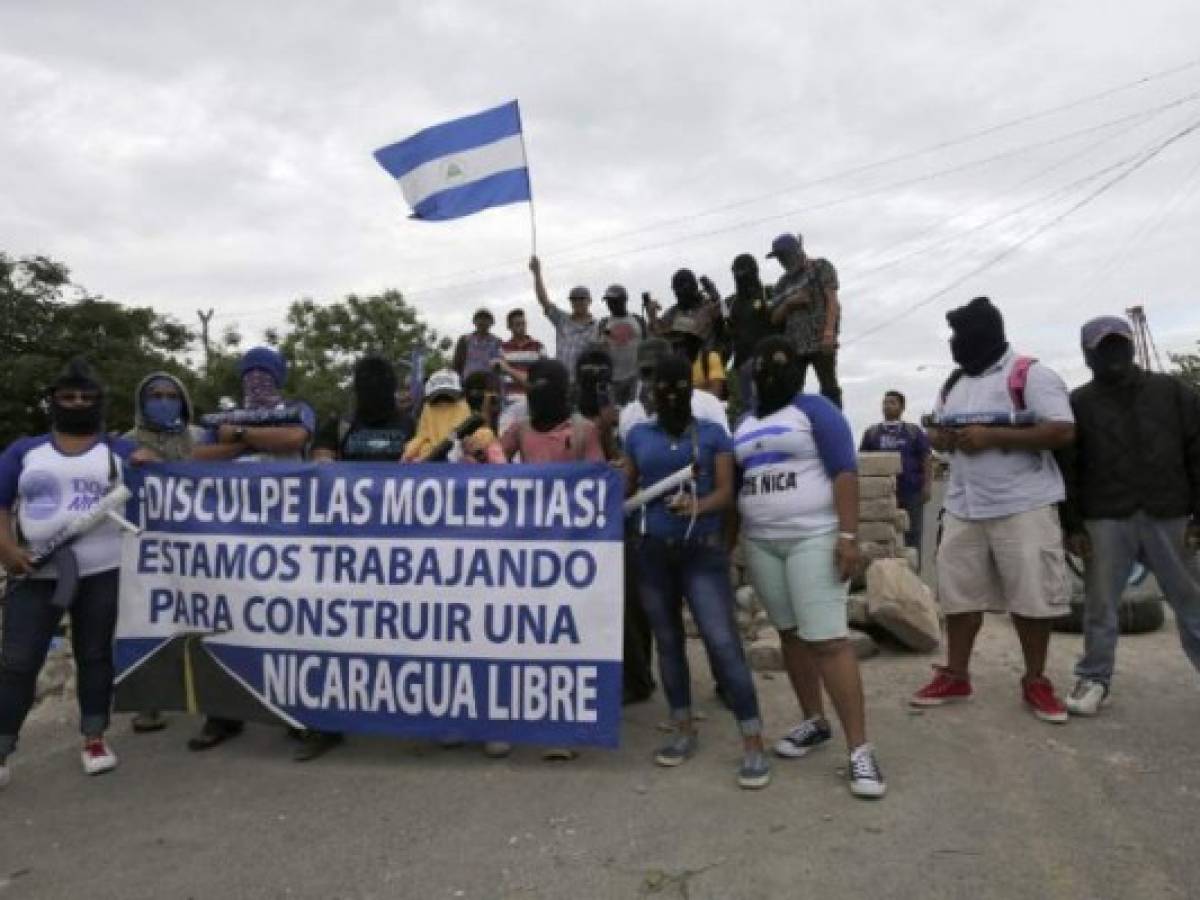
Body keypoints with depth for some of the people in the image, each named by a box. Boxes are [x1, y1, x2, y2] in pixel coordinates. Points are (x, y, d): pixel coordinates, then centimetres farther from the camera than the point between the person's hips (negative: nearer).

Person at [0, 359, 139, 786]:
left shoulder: (120, 450, 8)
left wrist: (151, 467, -20)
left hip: (101, 573, -1)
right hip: (35, 573, 1)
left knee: (94, 654, 8)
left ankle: (95, 739, 19)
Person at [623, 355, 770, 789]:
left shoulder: (713, 434, 2)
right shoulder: (638, 436, 9)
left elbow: (726, 492, -5)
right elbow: (626, 488, 11)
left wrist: (697, 507, -24)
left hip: (703, 552, -3)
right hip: (652, 553, 3)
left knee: (723, 643, -11)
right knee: (668, 641, 11)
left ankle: (753, 745, -4)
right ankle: (684, 731, 25)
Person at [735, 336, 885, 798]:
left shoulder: (813, 408, -4)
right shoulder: (744, 423, 14)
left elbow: (844, 470, -11)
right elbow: (732, 484, 18)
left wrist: (849, 535, -19)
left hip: (814, 538, -6)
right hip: (760, 543, 6)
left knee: (828, 640, -11)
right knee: (790, 633, 11)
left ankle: (859, 750, -6)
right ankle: (814, 721, 26)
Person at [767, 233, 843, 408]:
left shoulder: (821, 267, 7)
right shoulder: (783, 283, 21)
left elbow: (832, 301, -3)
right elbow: (774, 318, 18)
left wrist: (829, 333, -16)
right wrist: (789, 302, -2)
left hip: (821, 342, -5)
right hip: (793, 345, 5)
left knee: (829, 389, -6)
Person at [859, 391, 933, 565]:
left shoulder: (915, 431, 7)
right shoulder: (871, 432, 10)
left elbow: (926, 459, 4)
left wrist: (927, 485, -6)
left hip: (911, 491, -1)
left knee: (912, 534, 3)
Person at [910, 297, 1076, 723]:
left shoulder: (1030, 373, -7)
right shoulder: (954, 383, 16)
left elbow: (1063, 431, -16)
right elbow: (933, 432, 22)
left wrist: (991, 436, -20)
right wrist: (943, 439, -3)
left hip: (1023, 506, -6)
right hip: (963, 507, 7)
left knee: (1031, 594, 1)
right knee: (958, 591, 8)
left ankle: (1036, 682, 16)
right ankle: (955, 676, 19)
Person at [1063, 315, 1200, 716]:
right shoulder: (1077, 404, 3)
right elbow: (1067, 469, 1)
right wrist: (1072, 525, -5)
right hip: (1105, 520, -1)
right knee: (1100, 604, 4)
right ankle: (1094, 678, 15)